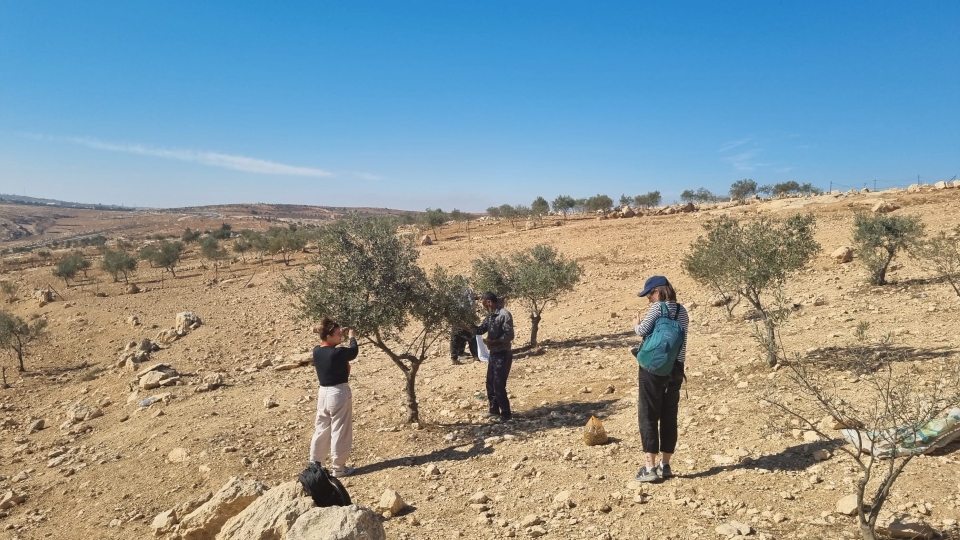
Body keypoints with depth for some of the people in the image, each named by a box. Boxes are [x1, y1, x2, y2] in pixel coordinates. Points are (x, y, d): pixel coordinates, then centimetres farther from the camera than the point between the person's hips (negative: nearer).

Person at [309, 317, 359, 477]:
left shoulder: (317, 351, -2)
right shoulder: (338, 353, -22)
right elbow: (354, 351, -1)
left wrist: (340, 335, 16)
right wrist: (352, 337, 16)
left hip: (323, 393, 7)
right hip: (339, 393, -7)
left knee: (321, 430, 18)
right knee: (339, 432, 5)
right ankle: (338, 468, 14)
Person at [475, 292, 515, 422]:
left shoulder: (504, 314, -17)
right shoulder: (490, 315, 10)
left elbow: (509, 336, -21)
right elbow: (481, 329, 13)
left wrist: (493, 341, -26)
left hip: (503, 355, -9)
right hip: (493, 354, 9)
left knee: (498, 386, -5)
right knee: (490, 384, 17)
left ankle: (506, 414, 8)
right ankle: (494, 410, 31)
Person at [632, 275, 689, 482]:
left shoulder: (657, 307, -11)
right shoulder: (682, 311, 10)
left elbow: (643, 331, -19)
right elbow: (681, 342, 14)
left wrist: (636, 324, 0)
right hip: (675, 369, 6)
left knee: (648, 416, 1)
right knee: (669, 417, 11)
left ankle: (650, 467, 1)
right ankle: (665, 466, 18)